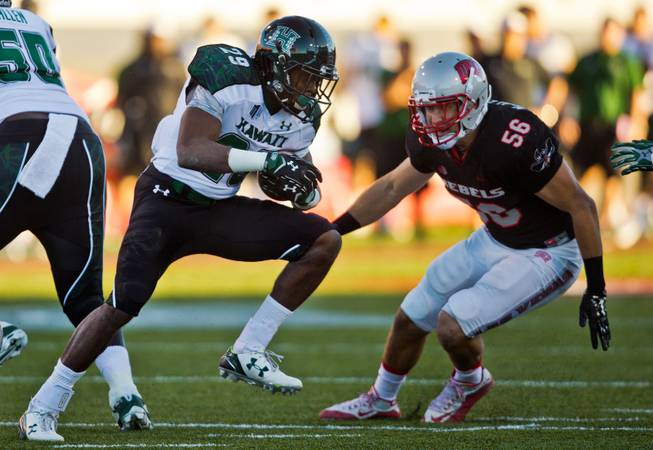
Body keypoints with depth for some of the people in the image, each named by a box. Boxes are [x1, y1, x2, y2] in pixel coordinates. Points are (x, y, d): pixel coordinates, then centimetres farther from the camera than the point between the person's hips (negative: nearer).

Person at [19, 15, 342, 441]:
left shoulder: (302, 117, -1)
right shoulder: (226, 75, -21)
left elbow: (294, 169, 12)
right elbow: (191, 152, -30)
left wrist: (303, 190, -12)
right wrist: (266, 159, -35)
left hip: (219, 212, 6)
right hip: (167, 200, -6)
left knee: (325, 240, -7)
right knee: (123, 305, -18)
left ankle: (248, 353, -5)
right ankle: (45, 404, -3)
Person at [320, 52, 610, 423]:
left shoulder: (515, 141, -35)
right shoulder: (433, 142, -12)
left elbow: (581, 206, -26)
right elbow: (392, 188, 9)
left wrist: (596, 291, -22)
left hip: (548, 253, -8)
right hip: (495, 240, 8)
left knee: (454, 326, -18)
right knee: (411, 318, 12)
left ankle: (470, 381, 17)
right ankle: (381, 400, 40)